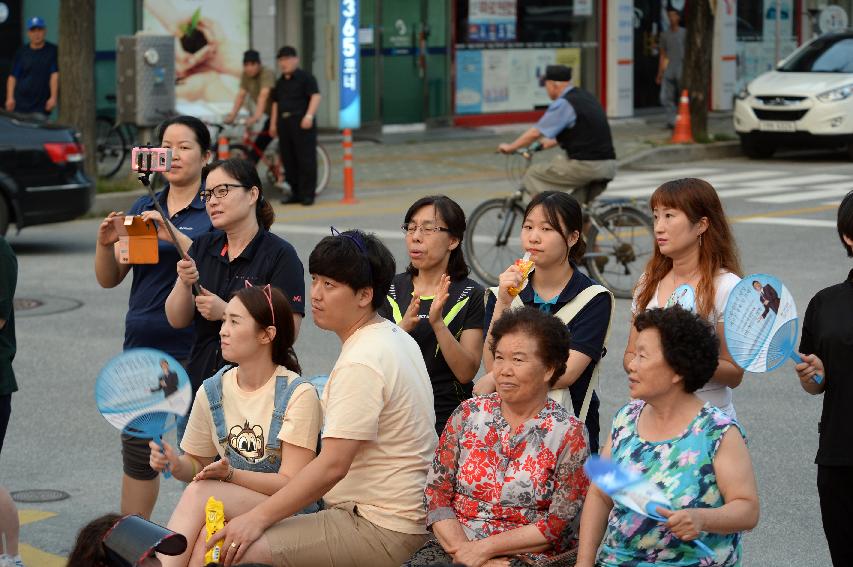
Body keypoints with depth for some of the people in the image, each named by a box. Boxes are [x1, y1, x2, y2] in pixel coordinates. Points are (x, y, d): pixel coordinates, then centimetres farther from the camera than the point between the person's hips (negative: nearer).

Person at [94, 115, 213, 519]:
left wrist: (173, 236, -27)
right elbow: (109, 278, 11)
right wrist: (105, 243, -9)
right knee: (138, 450, 8)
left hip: (194, 349, -5)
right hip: (143, 346, 5)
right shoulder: (144, 208, 14)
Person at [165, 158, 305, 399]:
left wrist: (225, 312, -18)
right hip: (200, 377, 5)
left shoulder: (280, 255, -7)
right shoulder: (202, 247, 11)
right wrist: (185, 284, -13)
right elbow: (177, 321, 6)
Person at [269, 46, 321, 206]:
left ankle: (307, 194, -4)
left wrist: (309, 116, -22)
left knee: (305, 159, -7)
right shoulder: (280, 82, 19)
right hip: (284, 122, 7)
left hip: (301, 122, -7)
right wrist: (273, 123, 20)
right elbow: (276, 103, 25)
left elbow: (315, 96, -11)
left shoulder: (305, 77, -2)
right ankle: (295, 192, 14)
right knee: (288, 160, 7)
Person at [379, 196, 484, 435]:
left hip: (448, 418, -3)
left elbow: (466, 373, -7)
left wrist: (438, 324, -20)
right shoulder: (392, 288, 10)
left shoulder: (471, 296, 0)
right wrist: (403, 327, -16)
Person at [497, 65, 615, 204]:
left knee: (534, 173, 3)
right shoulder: (586, 97, 17)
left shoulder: (563, 104, -10)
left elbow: (535, 133, -11)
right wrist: (551, 142, 39)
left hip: (586, 166, -9)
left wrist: (510, 147, 2)